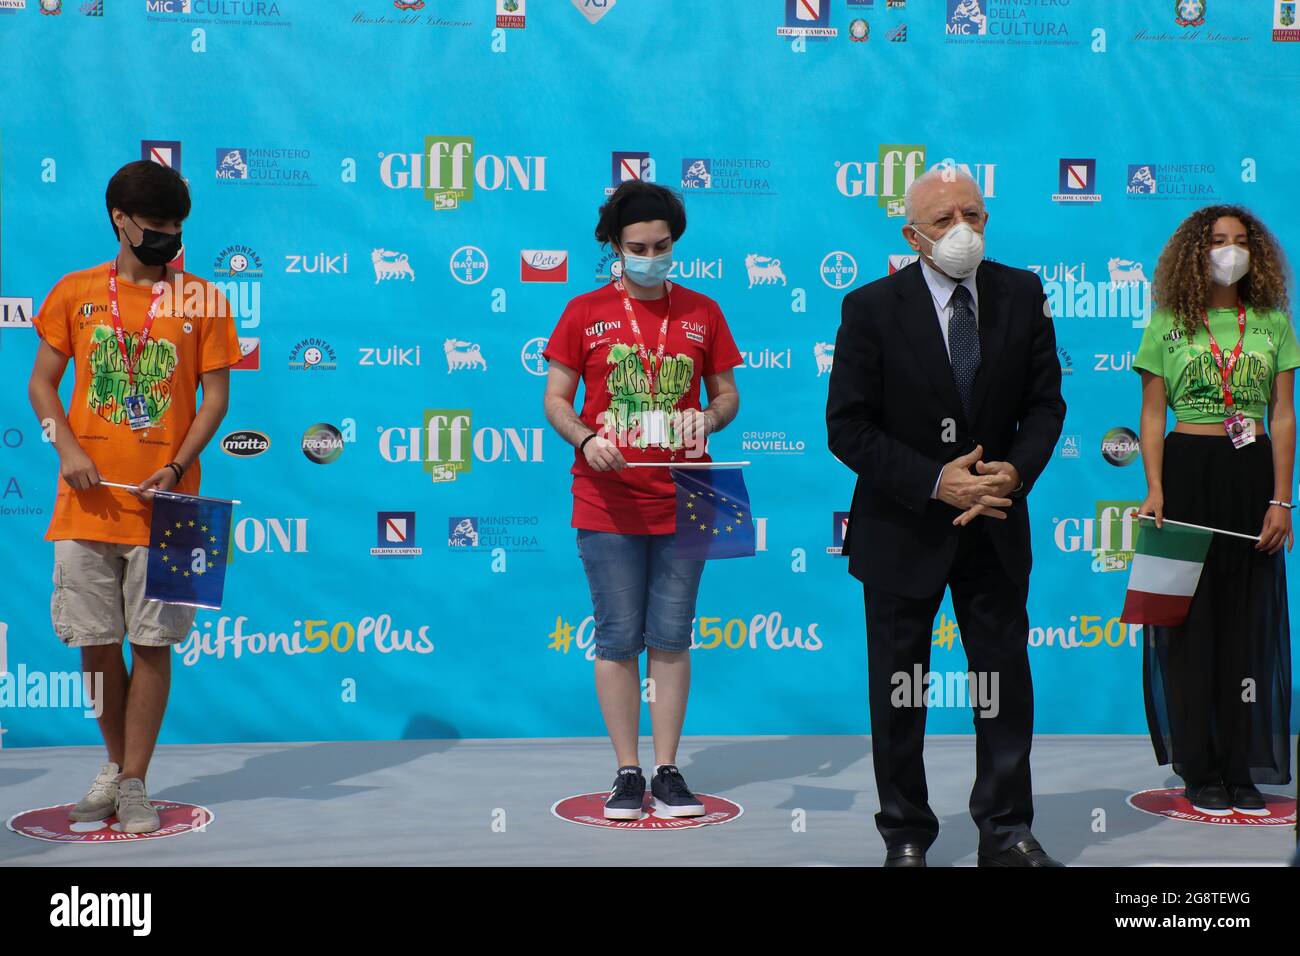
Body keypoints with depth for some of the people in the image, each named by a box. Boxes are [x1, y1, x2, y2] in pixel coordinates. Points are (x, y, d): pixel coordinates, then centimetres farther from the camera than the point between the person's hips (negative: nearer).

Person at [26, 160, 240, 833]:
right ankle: (115, 763, 29)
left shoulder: (201, 300, 2)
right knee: (95, 643, 8)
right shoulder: (75, 292, 6)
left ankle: (134, 783, 13)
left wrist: (176, 468, -11)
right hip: (88, 501, 2)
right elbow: (42, 382, 10)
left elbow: (216, 396, 2)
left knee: (152, 644, 1)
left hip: (162, 503, -1)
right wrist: (68, 450, -7)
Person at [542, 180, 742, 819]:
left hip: (681, 503, 2)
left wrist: (709, 418, -10)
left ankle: (667, 771, 13)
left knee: (671, 640, 5)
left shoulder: (701, 312, 8)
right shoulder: (585, 313, 3)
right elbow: (555, 399, 3)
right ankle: (627, 772, 11)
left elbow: (728, 394, 13)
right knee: (617, 640, 2)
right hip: (607, 504, -1)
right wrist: (586, 440, -16)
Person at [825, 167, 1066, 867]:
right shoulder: (872, 308, -11)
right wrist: (935, 482, -21)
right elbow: (848, 427, -12)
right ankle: (905, 836, 24)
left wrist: (1016, 471, -17)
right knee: (897, 691, 9)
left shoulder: (1022, 295, -1)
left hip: (995, 525, 3)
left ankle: (1006, 832, 22)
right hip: (902, 530, -2)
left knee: (1006, 680, 8)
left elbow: (1044, 403, 3)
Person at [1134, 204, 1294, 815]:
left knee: (1248, 620, 4)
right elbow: (1152, 414, 1)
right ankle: (1199, 770, 8)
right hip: (1188, 472, -2)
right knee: (1190, 617, 0)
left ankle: (1241, 766, 12)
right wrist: (1154, 489, -10)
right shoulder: (1168, 322, 3)